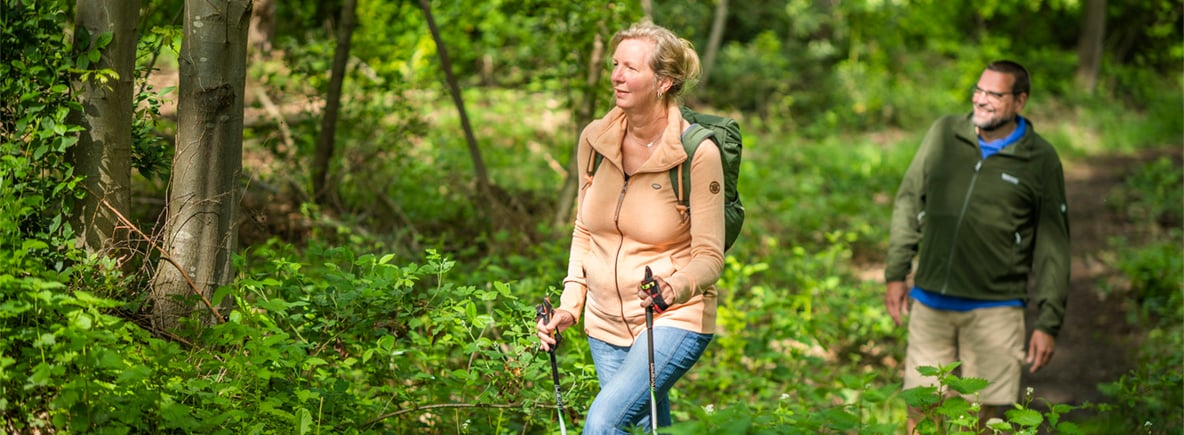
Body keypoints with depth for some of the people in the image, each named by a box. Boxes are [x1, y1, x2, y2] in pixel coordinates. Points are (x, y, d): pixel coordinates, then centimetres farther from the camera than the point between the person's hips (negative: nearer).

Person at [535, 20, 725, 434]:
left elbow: (709, 257, -14)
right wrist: (570, 305, 3)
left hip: (675, 319, -6)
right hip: (605, 320, 6)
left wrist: (675, 289, -34)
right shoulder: (594, 139, -1)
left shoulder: (698, 154, -16)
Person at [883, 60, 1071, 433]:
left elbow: (1052, 248, 1)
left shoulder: (1041, 161, -2)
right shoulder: (945, 133, 5)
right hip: (930, 302, 3)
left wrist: (1049, 323, -2)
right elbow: (909, 202, 13)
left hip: (994, 312, -2)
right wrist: (896, 272, 9)